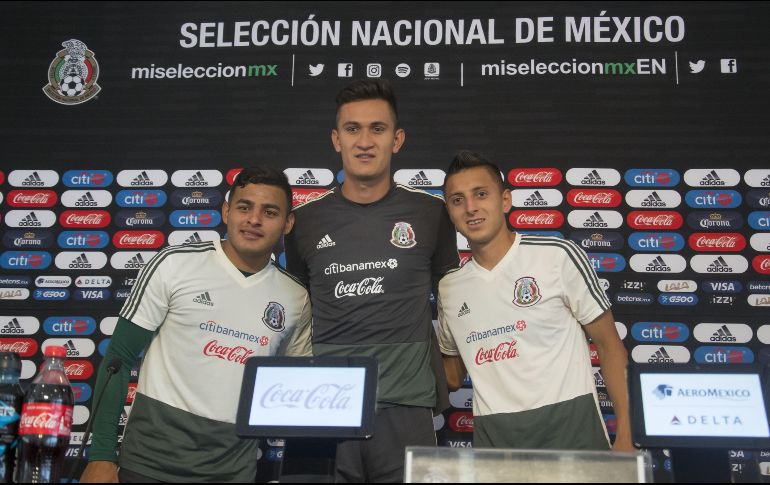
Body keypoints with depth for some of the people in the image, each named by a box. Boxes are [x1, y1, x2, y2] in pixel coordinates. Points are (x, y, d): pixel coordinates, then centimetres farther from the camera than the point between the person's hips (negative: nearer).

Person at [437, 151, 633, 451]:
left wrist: (625, 436, -6)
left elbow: (608, 344, 0)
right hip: (493, 435, 3)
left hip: (568, 423, -3)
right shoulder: (449, 288, 10)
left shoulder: (558, 256, -3)